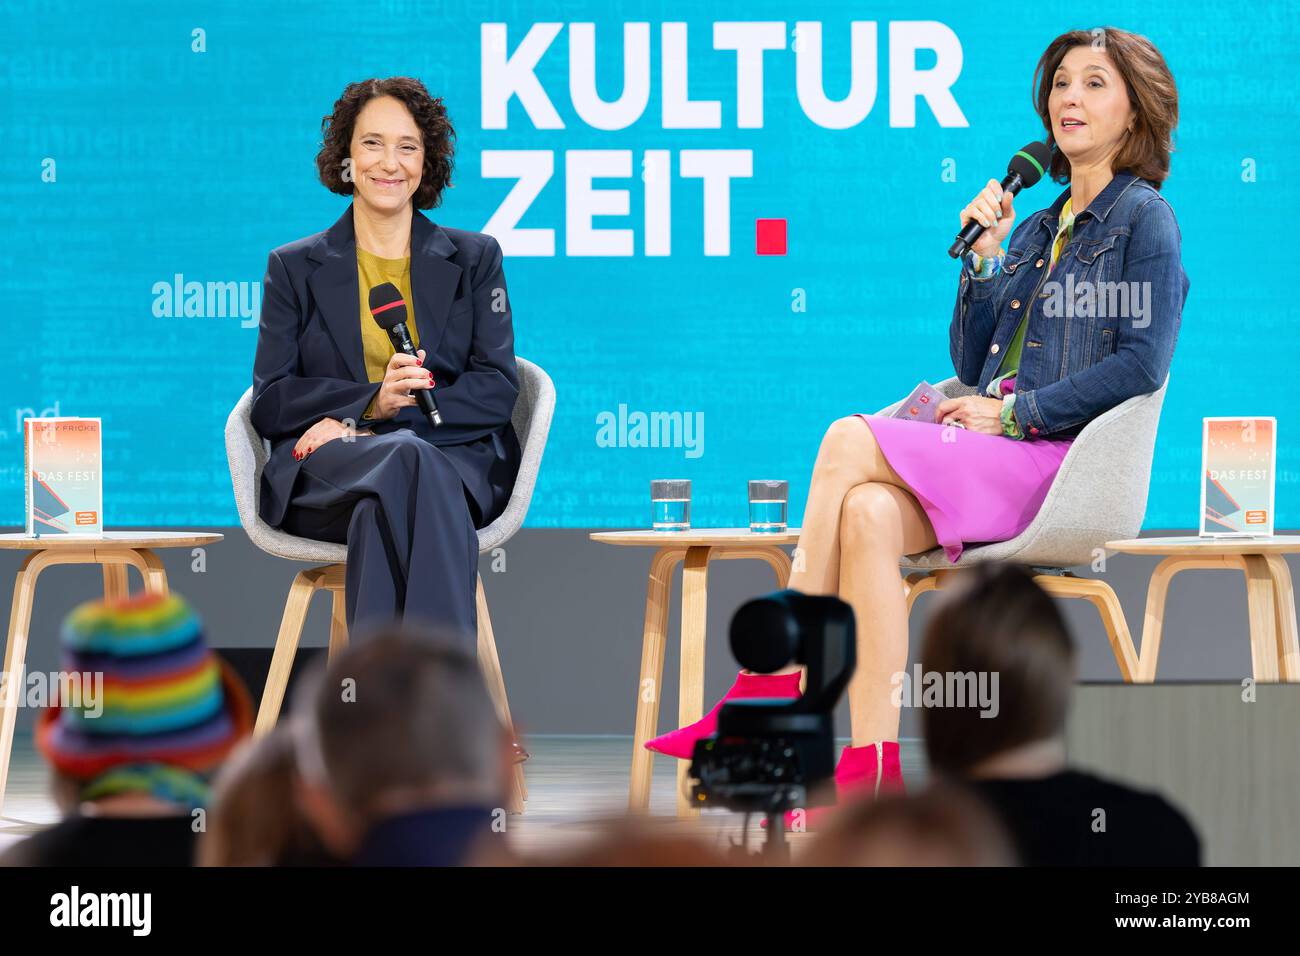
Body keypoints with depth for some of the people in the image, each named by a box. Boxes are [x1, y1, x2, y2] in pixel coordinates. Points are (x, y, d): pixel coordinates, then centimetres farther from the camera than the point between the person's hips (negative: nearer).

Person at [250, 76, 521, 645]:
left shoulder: (474, 259, 18)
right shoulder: (294, 268, 18)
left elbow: (497, 388, 5)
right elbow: (270, 402, 8)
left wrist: (360, 423, -9)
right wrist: (371, 402, -14)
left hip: (458, 460, 0)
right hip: (322, 475, 0)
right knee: (407, 460, -38)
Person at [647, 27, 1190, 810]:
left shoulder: (1143, 218, 2)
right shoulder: (1036, 227, 24)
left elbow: (1142, 367, -10)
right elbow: (972, 364, 19)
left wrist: (1011, 412, -13)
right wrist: (984, 253, 7)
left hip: (1068, 465, -6)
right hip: (993, 462, 6)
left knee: (852, 440, -24)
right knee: (869, 512, -28)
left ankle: (770, 694, -23)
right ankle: (874, 766, -36)